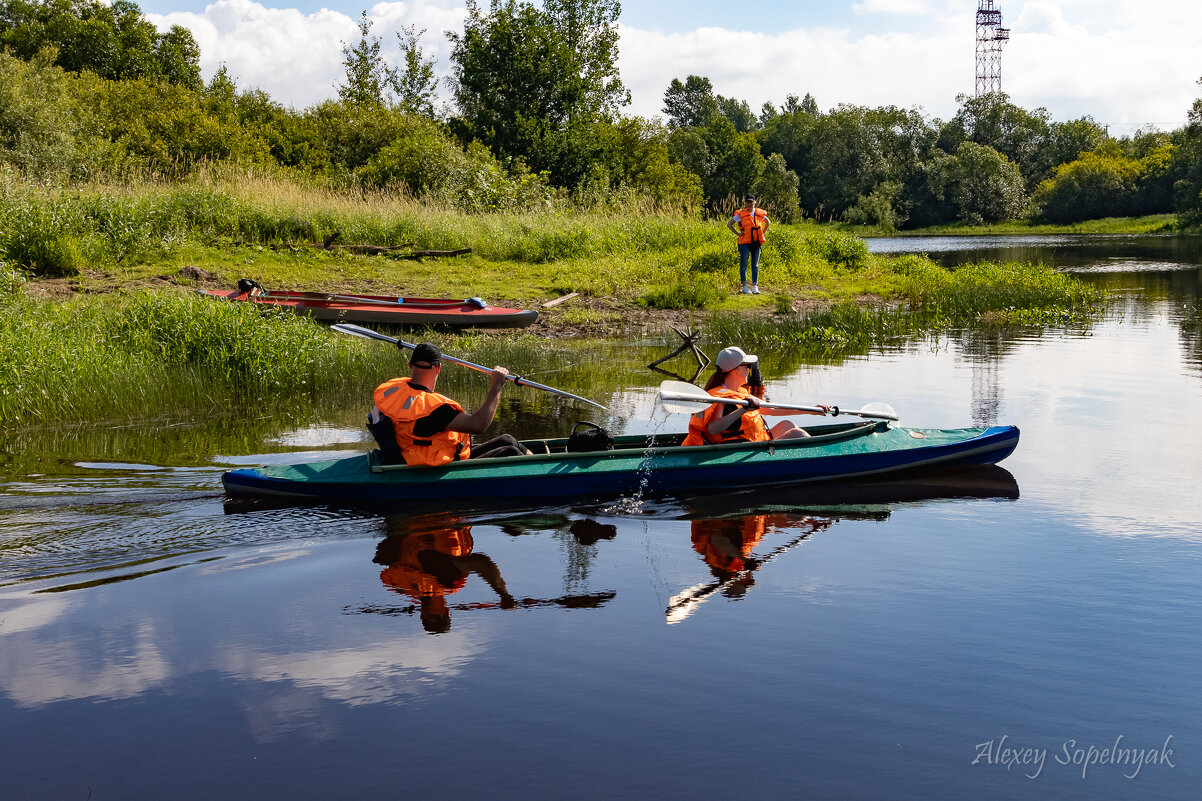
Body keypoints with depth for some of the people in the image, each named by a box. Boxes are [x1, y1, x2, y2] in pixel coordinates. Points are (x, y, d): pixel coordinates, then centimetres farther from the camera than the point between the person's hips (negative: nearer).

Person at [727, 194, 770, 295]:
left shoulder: (760, 213, 7)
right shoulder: (741, 214, -3)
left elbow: (768, 222, 27)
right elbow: (729, 224, 3)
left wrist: (763, 232, 13)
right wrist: (737, 234, -4)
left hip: (757, 243, 4)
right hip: (745, 243, -4)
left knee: (755, 265, 6)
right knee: (744, 264, -3)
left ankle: (755, 286, 10)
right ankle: (745, 287, 1)